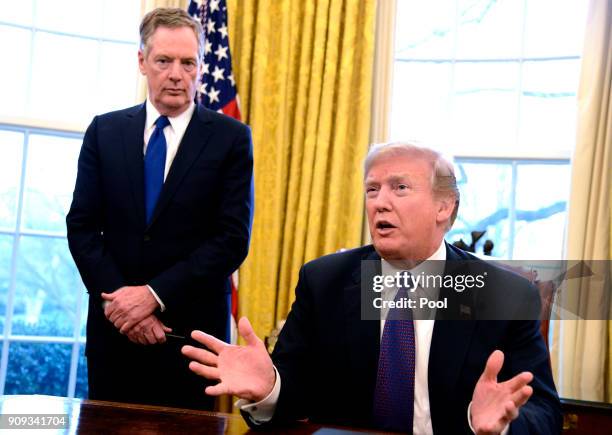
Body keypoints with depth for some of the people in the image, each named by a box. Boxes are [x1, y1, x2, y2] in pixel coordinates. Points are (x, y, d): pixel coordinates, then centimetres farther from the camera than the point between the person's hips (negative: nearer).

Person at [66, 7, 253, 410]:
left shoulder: (231, 137, -2)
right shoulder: (105, 131, 6)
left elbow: (234, 238, -8)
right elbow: (82, 226, 3)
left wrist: (154, 295, -14)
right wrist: (118, 298, -11)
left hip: (192, 332, -2)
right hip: (114, 328, 2)